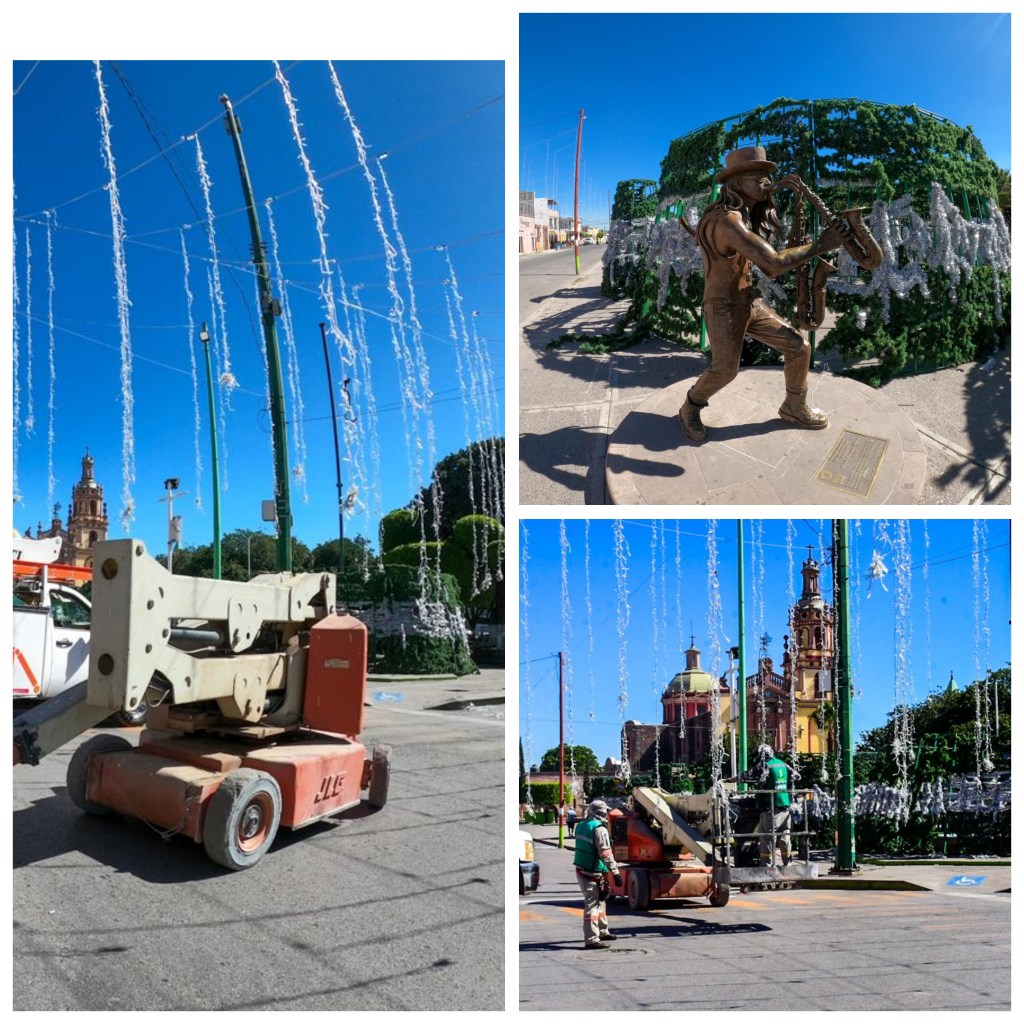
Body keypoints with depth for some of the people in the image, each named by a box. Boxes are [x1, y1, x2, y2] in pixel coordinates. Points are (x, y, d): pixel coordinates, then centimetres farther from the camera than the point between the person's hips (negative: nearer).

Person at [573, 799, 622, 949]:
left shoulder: (582, 826, 10)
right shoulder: (599, 829, -18)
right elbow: (606, 854, -20)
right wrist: (616, 872, -16)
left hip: (581, 870, 9)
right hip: (592, 874, -9)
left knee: (599, 901, 22)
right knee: (592, 905, -6)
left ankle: (602, 931, 34)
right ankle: (592, 940, -5)